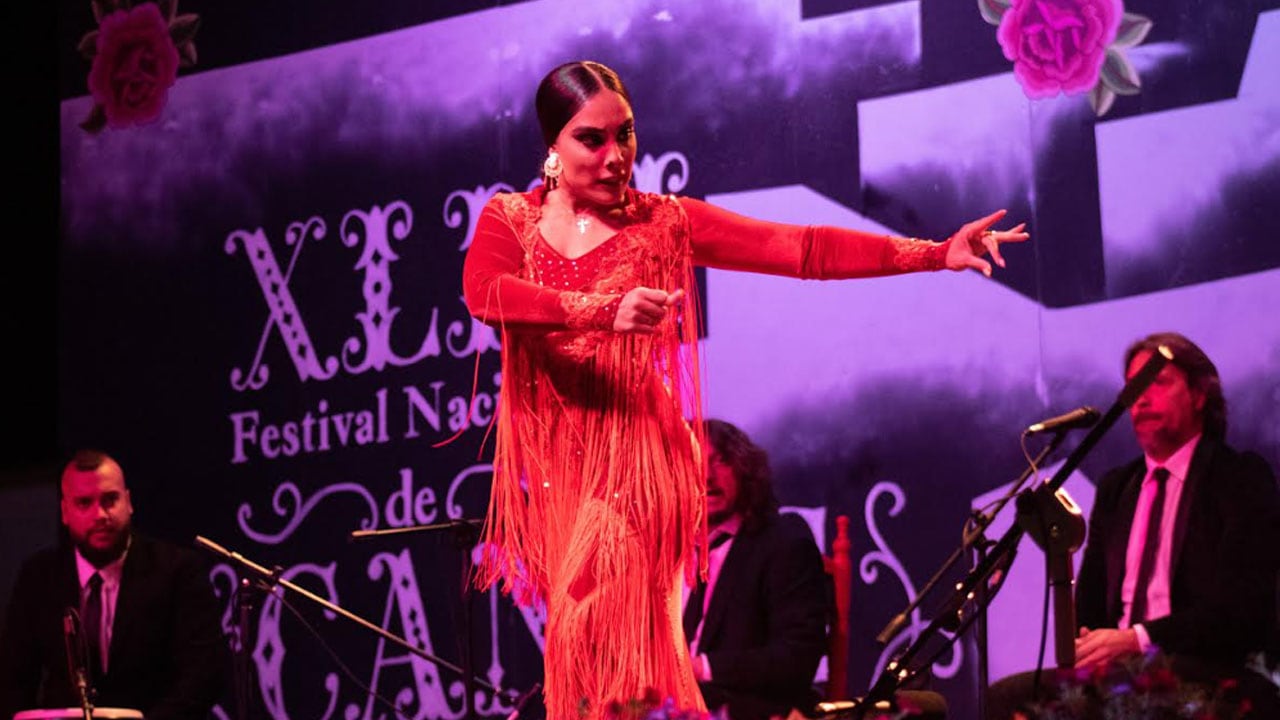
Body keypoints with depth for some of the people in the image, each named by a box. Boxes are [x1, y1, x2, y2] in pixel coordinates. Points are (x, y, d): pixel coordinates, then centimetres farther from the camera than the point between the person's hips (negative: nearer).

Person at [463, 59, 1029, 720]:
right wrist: (604, 311, -32)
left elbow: (801, 249, -5)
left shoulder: (663, 223, 3)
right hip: (552, 450, 2)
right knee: (579, 631, 4)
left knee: (599, 621, -18)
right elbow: (484, 292, -18)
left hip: (635, 447, -2)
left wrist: (933, 253, -14)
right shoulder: (510, 219, 4)